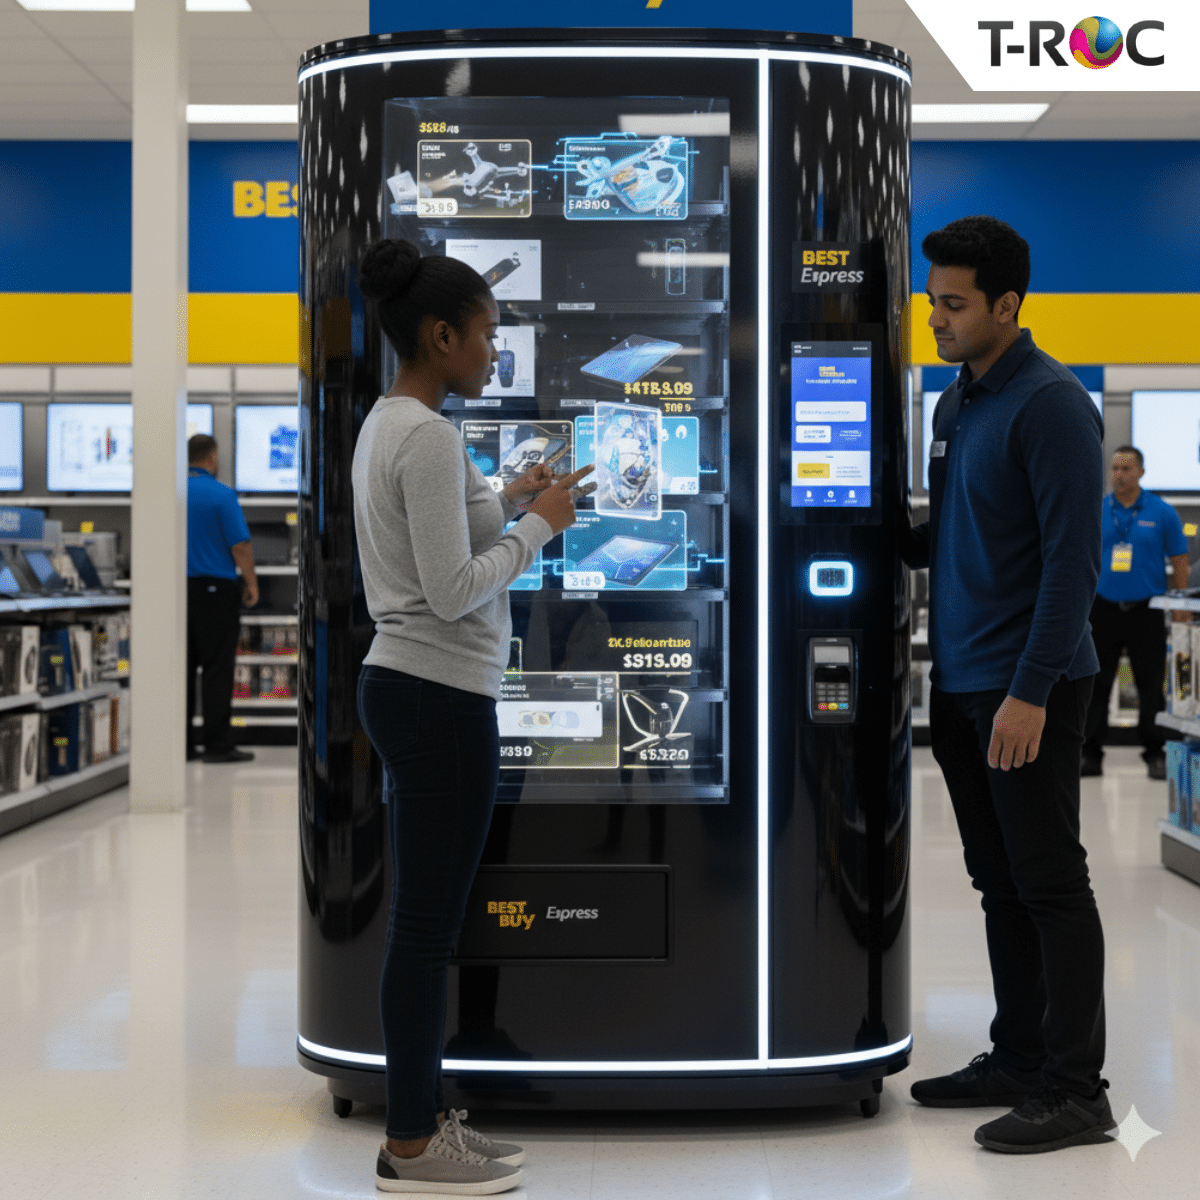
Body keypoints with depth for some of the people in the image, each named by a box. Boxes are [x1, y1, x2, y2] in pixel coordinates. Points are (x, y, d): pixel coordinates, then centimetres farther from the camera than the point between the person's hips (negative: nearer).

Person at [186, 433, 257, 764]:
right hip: (216, 588, -5)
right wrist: (251, 583, -1)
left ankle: (182, 742, 9)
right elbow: (240, 545, -12)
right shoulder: (222, 495, -10)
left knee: (183, 667, 8)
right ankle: (217, 744, -3)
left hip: (180, 588, 5)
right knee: (217, 668, -3)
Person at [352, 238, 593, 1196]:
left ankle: (425, 1119, 24)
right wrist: (540, 524, -10)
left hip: (405, 686, 10)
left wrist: (507, 502, 17)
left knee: (427, 919, 15)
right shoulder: (429, 437, -19)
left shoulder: (387, 425, 13)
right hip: (442, 699, -10)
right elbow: (453, 590, -21)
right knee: (429, 922, -1)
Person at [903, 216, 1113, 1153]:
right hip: (960, 685, 8)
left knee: (1049, 884, -3)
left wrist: (1031, 690, -20)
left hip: (1027, 688, -8)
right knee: (1000, 883, 13)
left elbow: (1073, 558, -16)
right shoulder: (955, 404, 14)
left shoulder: (1050, 405, -12)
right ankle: (1018, 1061, 23)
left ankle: (1076, 1092, 4)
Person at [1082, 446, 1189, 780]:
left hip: (1146, 610, -2)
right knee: (1096, 683, 4)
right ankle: (1091, 753, 11)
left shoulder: (1162, 512, 0)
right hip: (1104, 608, 2)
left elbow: (1180, 561, 3)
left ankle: (1155, 754, 11)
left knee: (1152, 685, 2)